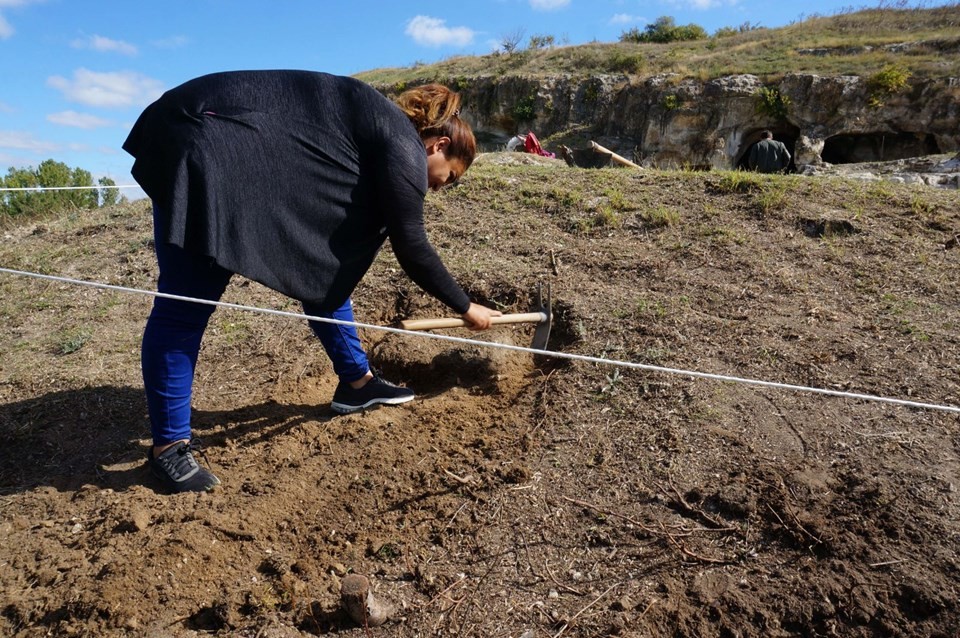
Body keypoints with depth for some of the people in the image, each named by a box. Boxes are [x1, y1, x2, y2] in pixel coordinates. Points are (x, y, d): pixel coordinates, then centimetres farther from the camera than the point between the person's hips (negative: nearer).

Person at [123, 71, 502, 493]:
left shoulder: (380, 130, 16)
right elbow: (410, 246, -11)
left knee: (324, 266, 11)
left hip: (249, 158, 10)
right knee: (185, 305, -7)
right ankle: (167, 446, 4)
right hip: (209, 147, -10)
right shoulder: (403, 143, -11)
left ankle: (356, 382, 22)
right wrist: (465, 307, 0)